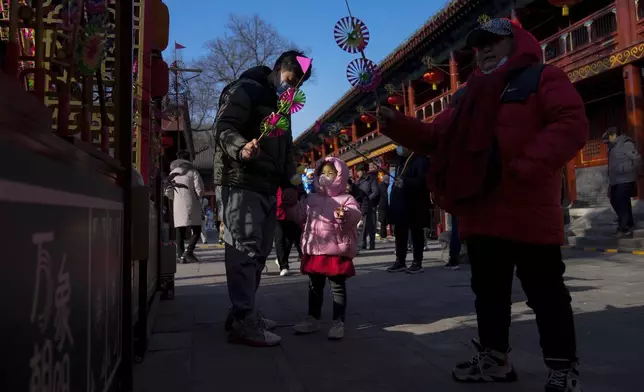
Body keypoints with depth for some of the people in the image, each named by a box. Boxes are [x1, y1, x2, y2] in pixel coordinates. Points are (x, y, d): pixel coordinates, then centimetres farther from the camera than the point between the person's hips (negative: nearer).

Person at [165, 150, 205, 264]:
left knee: (180, 233, 8)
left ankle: (181, 256, 3)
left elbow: (168, 193, 8)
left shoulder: (172, 173, 12)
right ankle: (188, 251, -18)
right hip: (191, 205, -4)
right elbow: (199, 190, -8)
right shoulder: (193, 172, 0)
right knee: (196, 230, 2)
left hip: (177, 207, 4)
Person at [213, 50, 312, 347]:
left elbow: (284, 149, 28)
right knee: (245, 251, -11)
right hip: (240, 185, -9)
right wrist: (241, 148, -35)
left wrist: (288, 183, 17)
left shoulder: (281, 105, 24)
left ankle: (244, 313, 22)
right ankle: (244, 322, -7)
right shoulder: (246, 90, -2)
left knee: (258, 253, 11)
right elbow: (224, 128, -14)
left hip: (266, 188, 9)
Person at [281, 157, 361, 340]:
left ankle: (338, 322, 13)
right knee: (314, 286, 16)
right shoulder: (312, 199, 12)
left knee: (338, 287, 4)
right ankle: (313, 319, 28)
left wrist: (345, 215, -41)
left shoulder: (346, 199, -5)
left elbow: (355, 215, -21)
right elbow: (300, 216, 17)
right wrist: (292, 204, 5)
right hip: (314, 250, 6)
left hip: (337, 251, -5)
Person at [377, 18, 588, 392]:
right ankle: (495, 358, 27)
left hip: (528, 212, -7)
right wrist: (396, 123, 2)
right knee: (488, 290, 14)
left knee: (545, 292, 1)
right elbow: (436, 137, 18)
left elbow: (571, 124, -12)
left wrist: (528, 168, -25)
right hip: (480, 214, 7)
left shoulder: (543, 78, 2)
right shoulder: (468, 95, 22)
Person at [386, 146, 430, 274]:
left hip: (414, 205, -9)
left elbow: (423, 181, -20)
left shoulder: (421, 160, -9)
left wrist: (405, 182, -30)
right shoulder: (403, 160, 19)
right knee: (399, 233, 10)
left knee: (416, 234, 0)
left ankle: (417, 263, 6)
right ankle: (400, 261, 18)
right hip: (401, 204, 9)